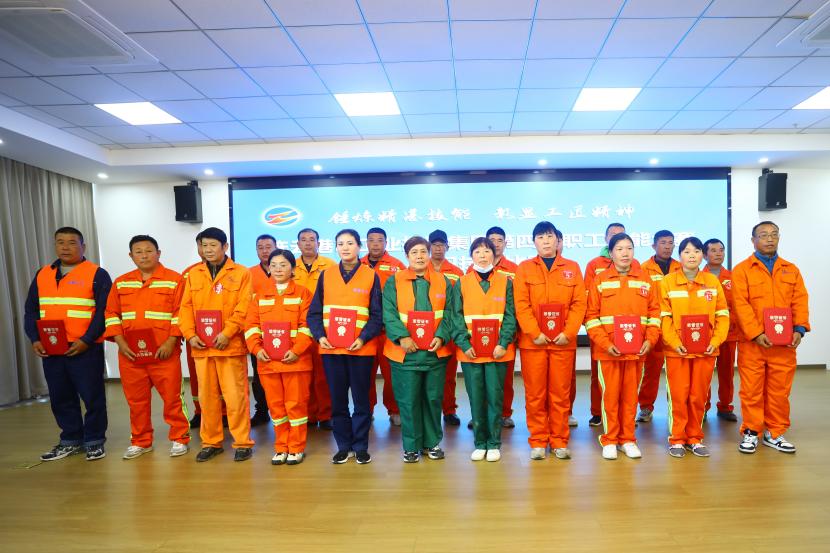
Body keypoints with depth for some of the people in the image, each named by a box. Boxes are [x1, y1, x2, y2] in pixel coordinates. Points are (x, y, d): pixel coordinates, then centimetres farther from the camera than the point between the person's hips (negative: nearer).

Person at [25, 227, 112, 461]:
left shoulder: (97, 274, -3)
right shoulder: (42, 275, 14)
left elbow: (104, 311, -9)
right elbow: (31, 311, 15)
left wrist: (86, 341, -17)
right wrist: (35, 340, 1)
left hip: (85, 349, -5)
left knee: (92, 396, 0)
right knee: (60, 397, 13)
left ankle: (95, 441, 14)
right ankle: (71, 440, 26)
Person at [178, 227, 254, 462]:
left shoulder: (241, 273, -1)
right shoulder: (193, 275, 12)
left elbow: (243, 308, -8)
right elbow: (186, 307, 9)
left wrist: (227, 333, -17)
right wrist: (190, 335, -4)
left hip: (231, 345, -4)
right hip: (201, 346, 4)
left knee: (235, 395, -1)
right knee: (207, 396, 12)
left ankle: (242, 442, 11)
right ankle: (211, 442, 24)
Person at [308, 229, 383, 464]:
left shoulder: (371, 276, 1)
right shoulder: (326, 275, 7)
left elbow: (377, 315, -1)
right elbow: (314, 312, 6)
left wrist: (363, 338, -14)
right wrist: (320, 335, -9)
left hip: (361, 348, -2)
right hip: (331, 348, 2)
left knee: (361, 399, 7)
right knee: (337, 399, 10)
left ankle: (361, 446, 22)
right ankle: (343, 445, 25)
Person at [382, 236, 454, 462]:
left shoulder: (443, 281, 9)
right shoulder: (394, 281, 3)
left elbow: (448, 313, 4)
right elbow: (389, 314, -6)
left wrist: (441, 336, -11)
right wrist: (402, 337, -18)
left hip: (436, 352, 2)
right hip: (405, 352, -2)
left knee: (433, 399, 11)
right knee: (408, 400, 4)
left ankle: (433, 442, 27)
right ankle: (411, 446, 19)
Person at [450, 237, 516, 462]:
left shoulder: (505, 282, 5)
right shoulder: (461, 284, 6)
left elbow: (510, 316, 0)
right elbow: (456, 317, 0)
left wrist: (503, 343, -11)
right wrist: (464, 344, -11)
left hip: (498, 351, 0)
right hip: (470, 351, 1)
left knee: (495, 397, 4)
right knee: (476, 398, 7)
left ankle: (494, 443, 17)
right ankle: (479, 443, 20)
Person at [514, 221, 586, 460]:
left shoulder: (572, 268, 8)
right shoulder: (524, 268, 5)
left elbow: (579, 303, 1)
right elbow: (521, 305, -4)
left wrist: (568, 333, -10)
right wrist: (535, 333, -13)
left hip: (563, 341, 1)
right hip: (532, 341, -1)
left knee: (561, 393, 7)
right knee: (535, 394, 4)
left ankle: (559, 441, 19)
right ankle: (538, 442, 16)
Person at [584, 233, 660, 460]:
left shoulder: (645, 279, 7)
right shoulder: (599, 280, -1)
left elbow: (654, 311, 8)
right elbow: (591, 316, -4)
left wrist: (650, 339, -4)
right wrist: (605, 343, -13)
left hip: (637, 350, 2)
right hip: (607, 350, -2)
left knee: (630, 395, 10)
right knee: (610, 395, 4)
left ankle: (627, 439, 23)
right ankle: (609, 440, 18)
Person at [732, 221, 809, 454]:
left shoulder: (791, 270, 13)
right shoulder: (742, 270, 0)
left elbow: (800, 301, 6)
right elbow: (741, 305, -8)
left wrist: (800, 328, -9)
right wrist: (756, 333, -17)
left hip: (784, 343, 3)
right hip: (752, 343, -3)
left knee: (780, 390, 9)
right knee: (751, 390, 2)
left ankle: (774, 433, 22)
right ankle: (750, 432, 14)